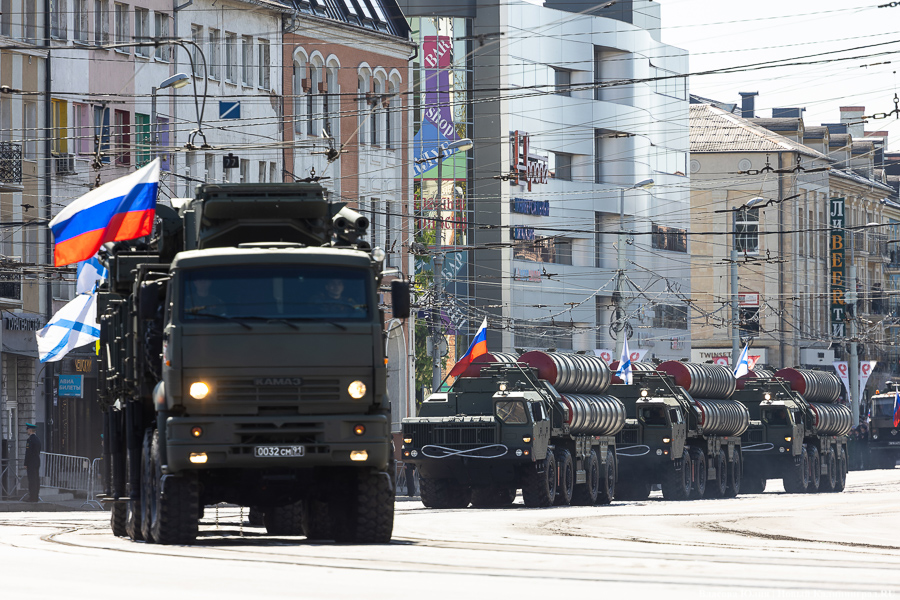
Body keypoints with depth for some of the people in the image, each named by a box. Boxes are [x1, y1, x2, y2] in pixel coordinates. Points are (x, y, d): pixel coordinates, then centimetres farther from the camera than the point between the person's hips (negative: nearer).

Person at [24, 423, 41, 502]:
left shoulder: (30, 440, -14)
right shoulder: (38, 439, 13)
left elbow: (28, 453, -16)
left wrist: (26, 464, -11)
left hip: (31, 463, -9)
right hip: (37, 462, 9)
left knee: (32, 480, -8)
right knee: (37, 479, 8)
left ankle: (32, 497, -10)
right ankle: (36, 497, 10)